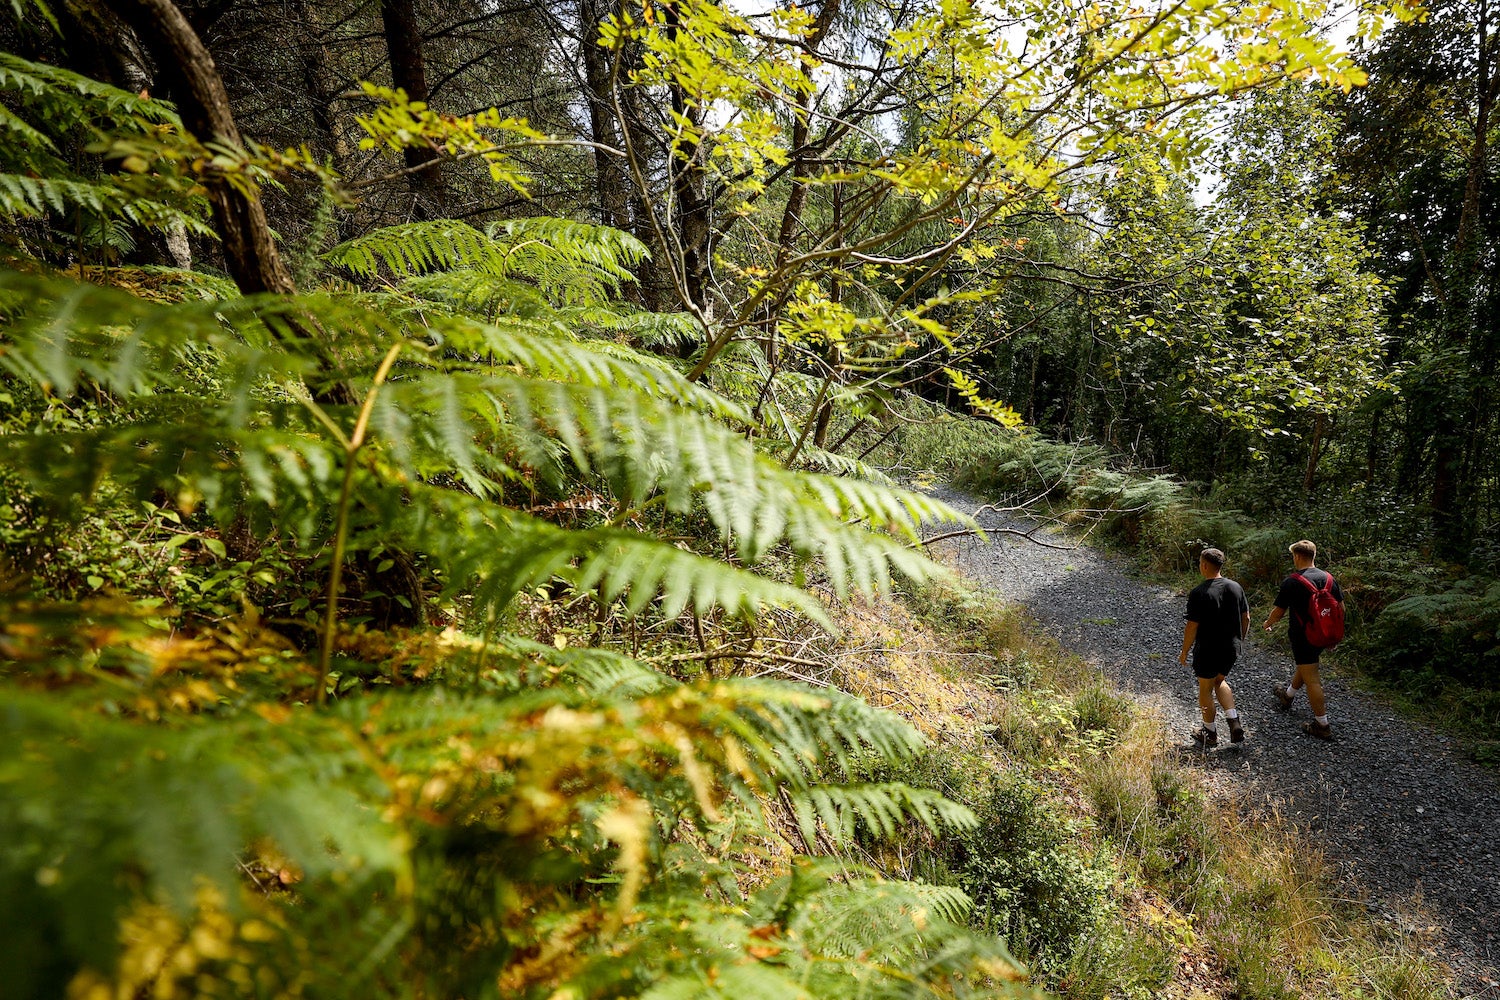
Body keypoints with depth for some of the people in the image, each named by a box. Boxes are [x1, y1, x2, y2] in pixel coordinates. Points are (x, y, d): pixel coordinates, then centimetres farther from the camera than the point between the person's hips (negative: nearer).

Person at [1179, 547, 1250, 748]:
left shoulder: (1199, 593, -21)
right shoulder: (1236, 587, -3)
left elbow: (1192, 627, -18)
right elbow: (1246, 618, 6)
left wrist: (1184, 652, -6)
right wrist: (1239, 640, 21)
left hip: (1207, 651, -6)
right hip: (1231, 649, 6)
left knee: (1206, 689, 12)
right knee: (1220, 681, 27)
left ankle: (1210, 734, 24)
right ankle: (1234, 723, 15)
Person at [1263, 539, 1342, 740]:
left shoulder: (1292, 582, -18)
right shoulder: (1328, 578, 0)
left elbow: (1279, 611, -13)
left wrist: (1268, 623, 8)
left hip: (1303, 637, -7)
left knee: (1311, 680, -1)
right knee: (1303, 666, 28)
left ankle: (1322, 725, 3)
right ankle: (1288, 696, 51)